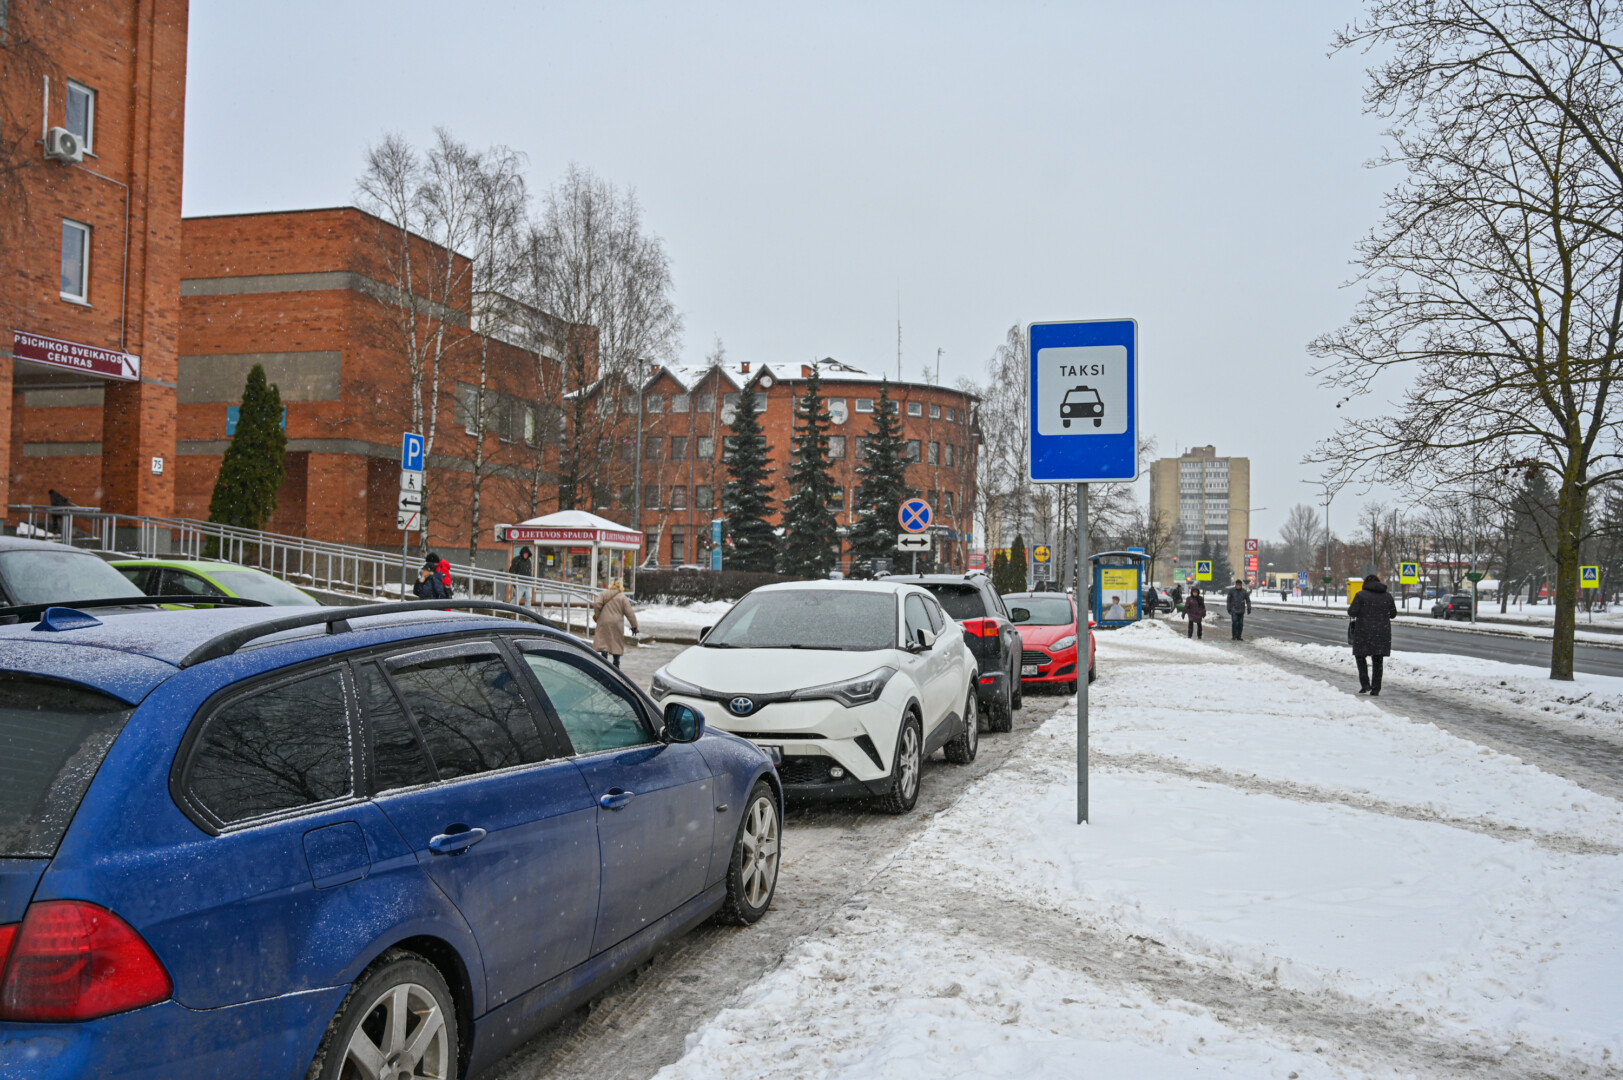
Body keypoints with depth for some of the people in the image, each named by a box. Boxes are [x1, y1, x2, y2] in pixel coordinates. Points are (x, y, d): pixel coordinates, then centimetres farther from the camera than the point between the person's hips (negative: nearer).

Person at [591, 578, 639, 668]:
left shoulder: (604, 593, 1)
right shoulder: (622, 597, -4)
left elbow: (596, 604, -10)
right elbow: (629, 612, -5)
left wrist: (597, 615, 5)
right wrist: (634, 625, 1)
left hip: (604, 623, 1)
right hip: (617, 624, -1)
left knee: (603, 641, 5)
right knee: (617, 643, 9)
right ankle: (616, 664, 13)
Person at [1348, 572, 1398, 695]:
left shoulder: (1361, 595, -7)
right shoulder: (1387, 596, 6)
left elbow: (1352, 612, -11)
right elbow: (1393, 614, 11)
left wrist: (1349, 609, 11)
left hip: (1364, 631, -4)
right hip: (1382, 633, 4)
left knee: (1360, 655, 12)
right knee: (1378, 661, 9)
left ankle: (1365, 684, 0)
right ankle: (1375, 689, 8)